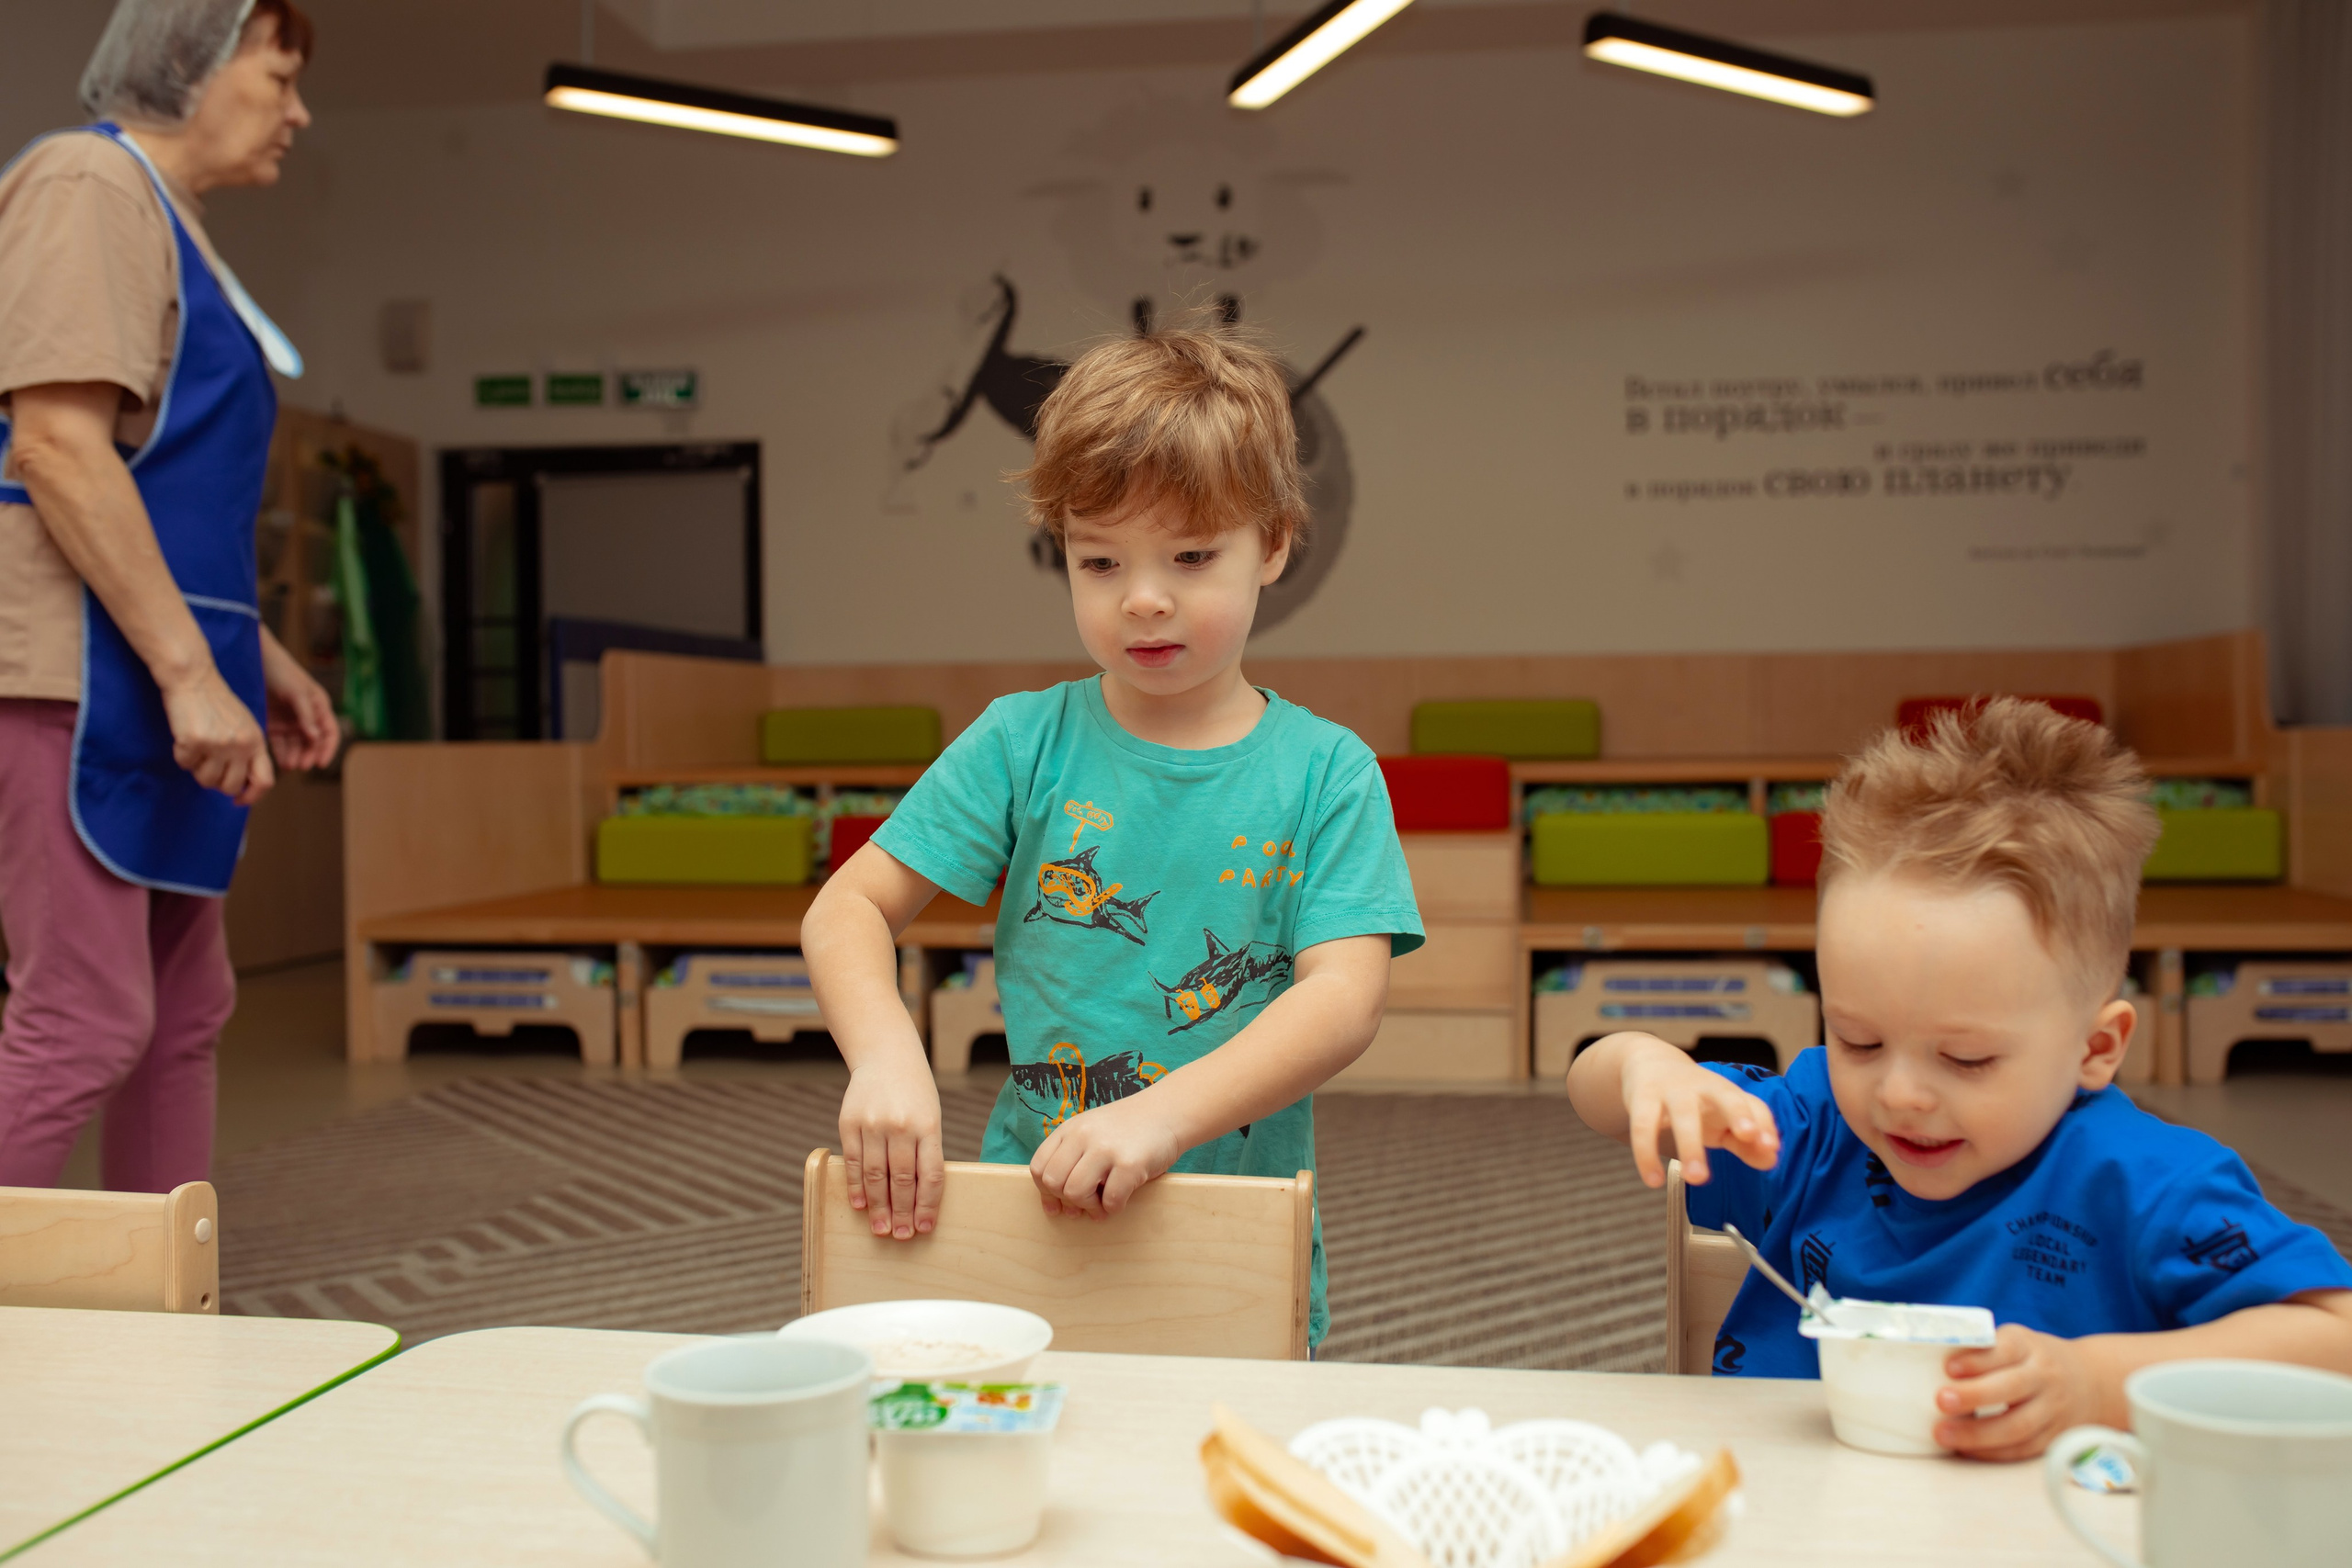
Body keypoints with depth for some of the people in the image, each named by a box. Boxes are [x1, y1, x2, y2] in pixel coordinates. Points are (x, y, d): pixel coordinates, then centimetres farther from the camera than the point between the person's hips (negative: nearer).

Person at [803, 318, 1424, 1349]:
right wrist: (886, 1058, -19)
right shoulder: (1023, 744, 2)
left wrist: (1159, 1116, -26)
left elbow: (1347, 997, -11)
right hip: (1027, 1226, 1)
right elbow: (848, 908, 1)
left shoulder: (1327, 773, -1)